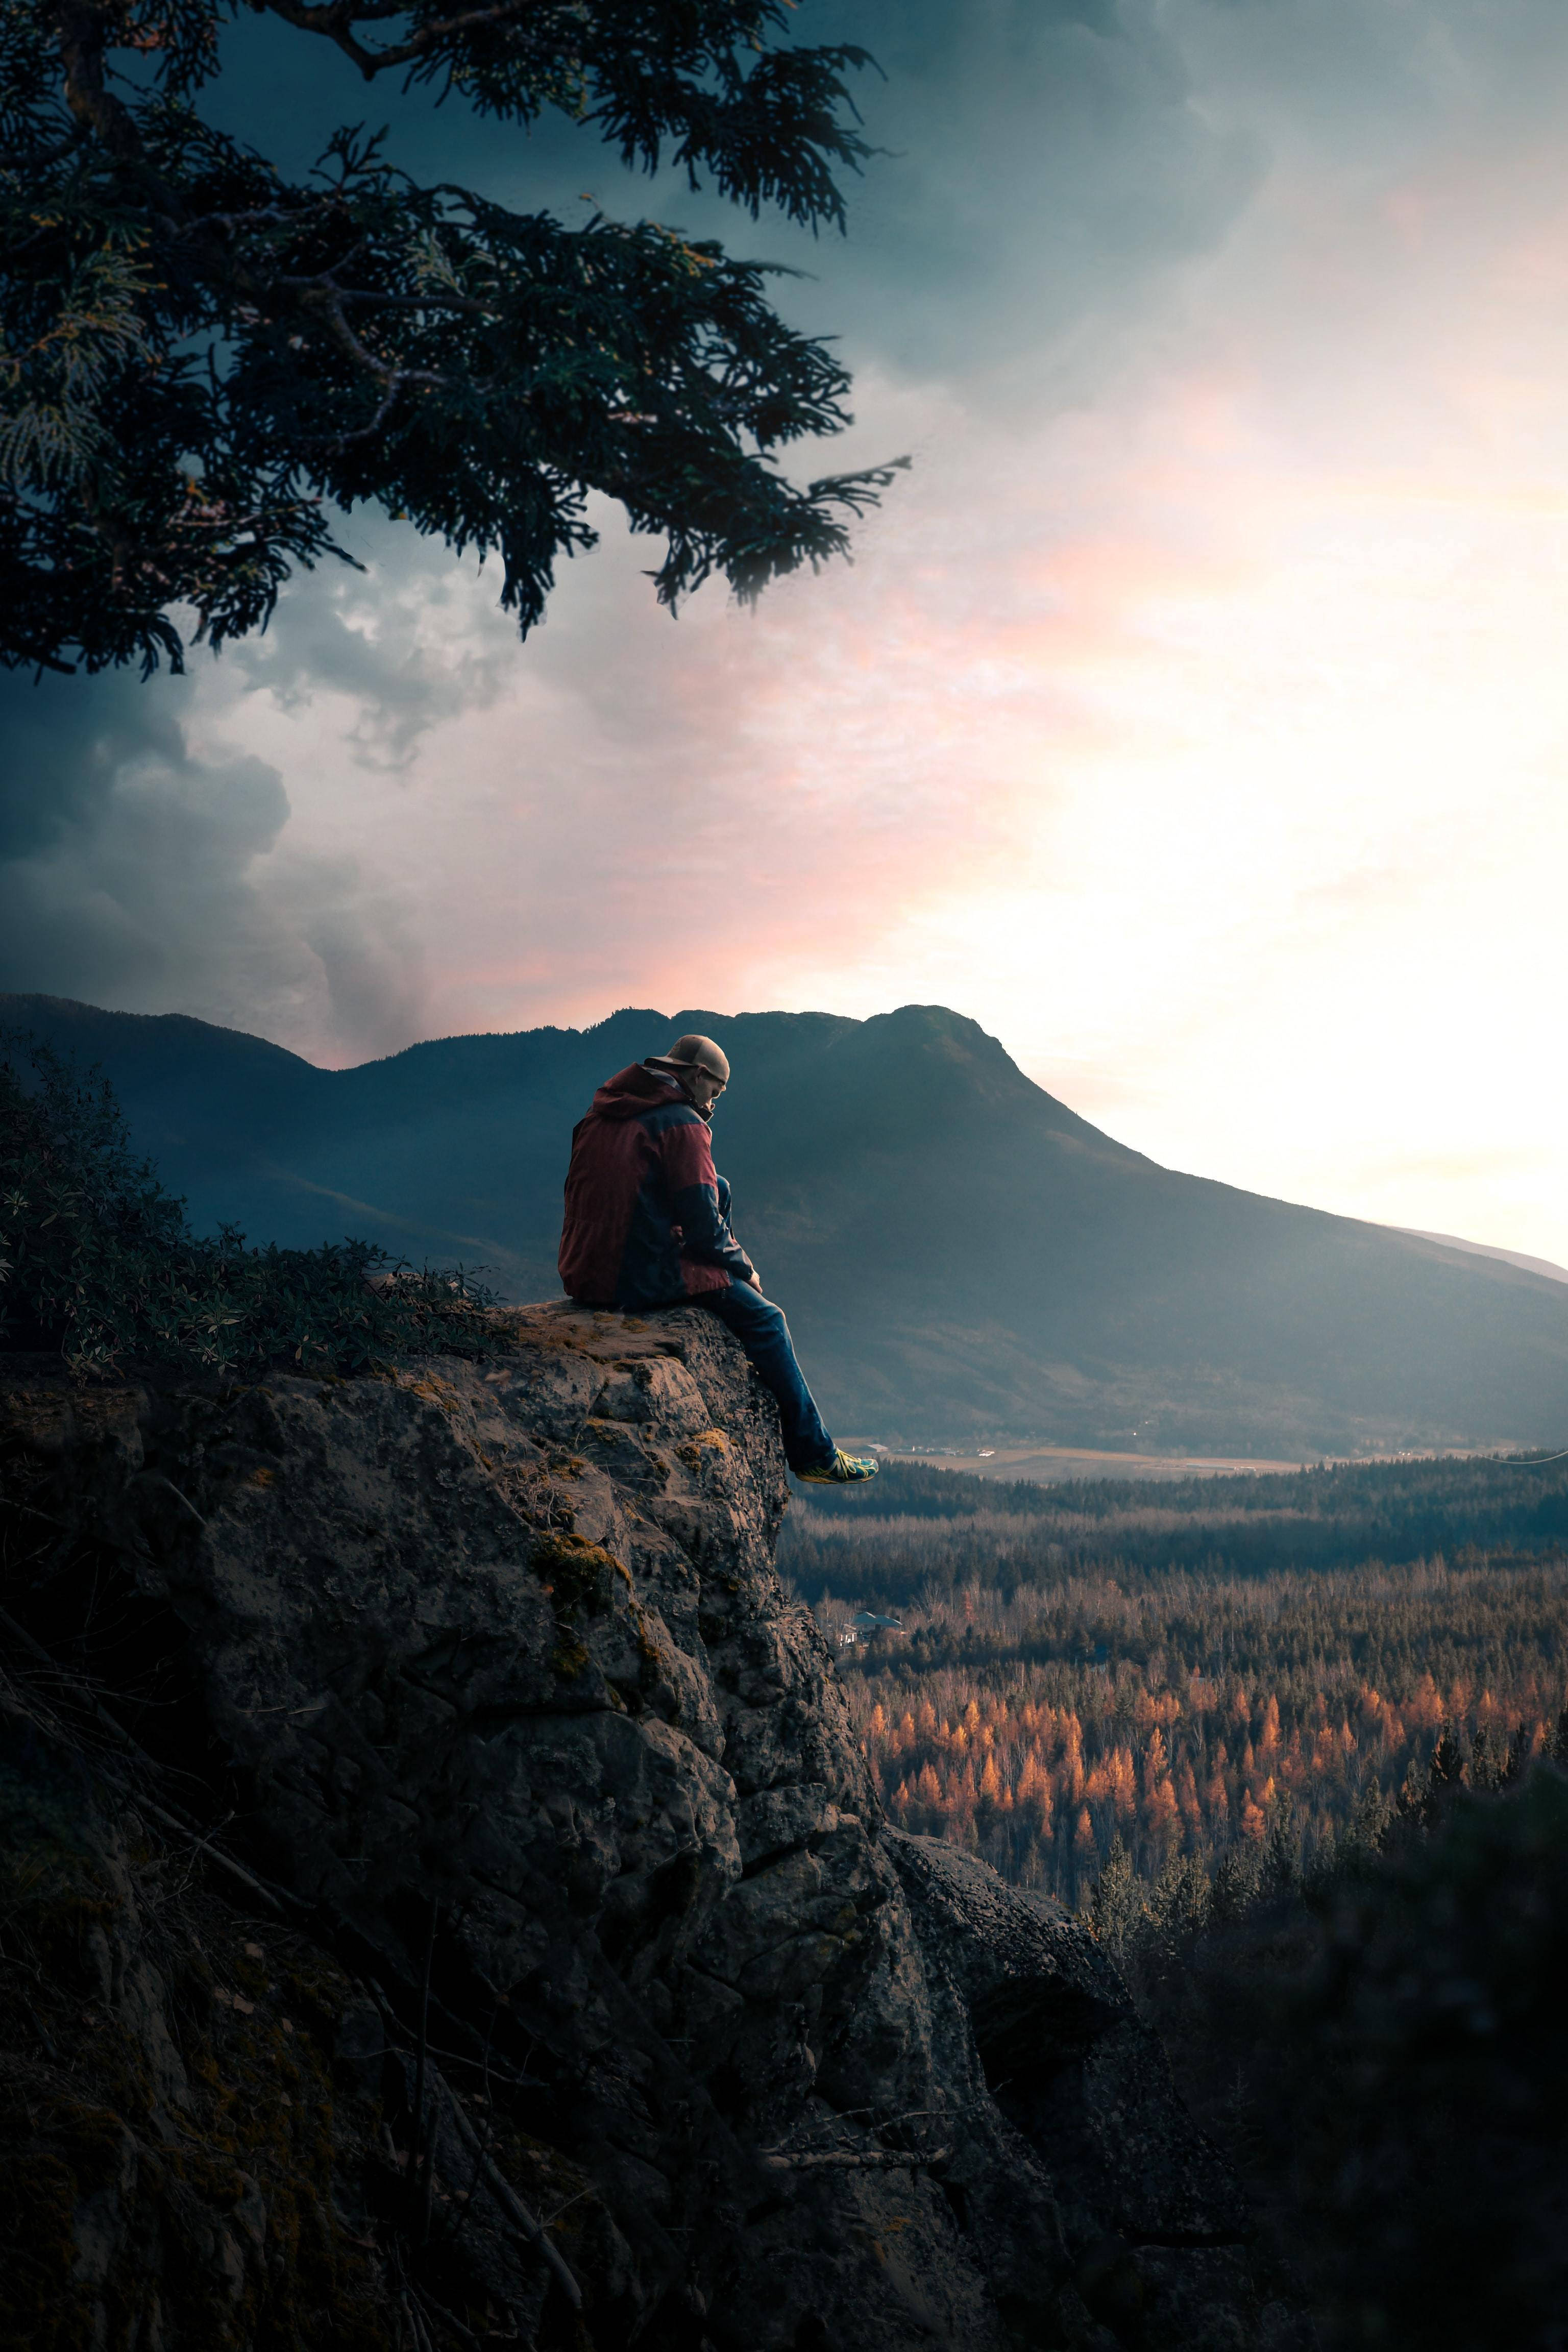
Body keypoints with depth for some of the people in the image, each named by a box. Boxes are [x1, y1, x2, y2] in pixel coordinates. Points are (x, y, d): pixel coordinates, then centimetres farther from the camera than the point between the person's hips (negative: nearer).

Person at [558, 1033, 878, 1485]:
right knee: (766, 1320, 9)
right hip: (644, 1278, -8)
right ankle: (815, 1456, 13)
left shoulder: (600, 1115, 14)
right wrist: (745, 1267, 6)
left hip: (582, 1275, 8)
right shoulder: (682, 1123, -10)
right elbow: (703, 1227, -14)